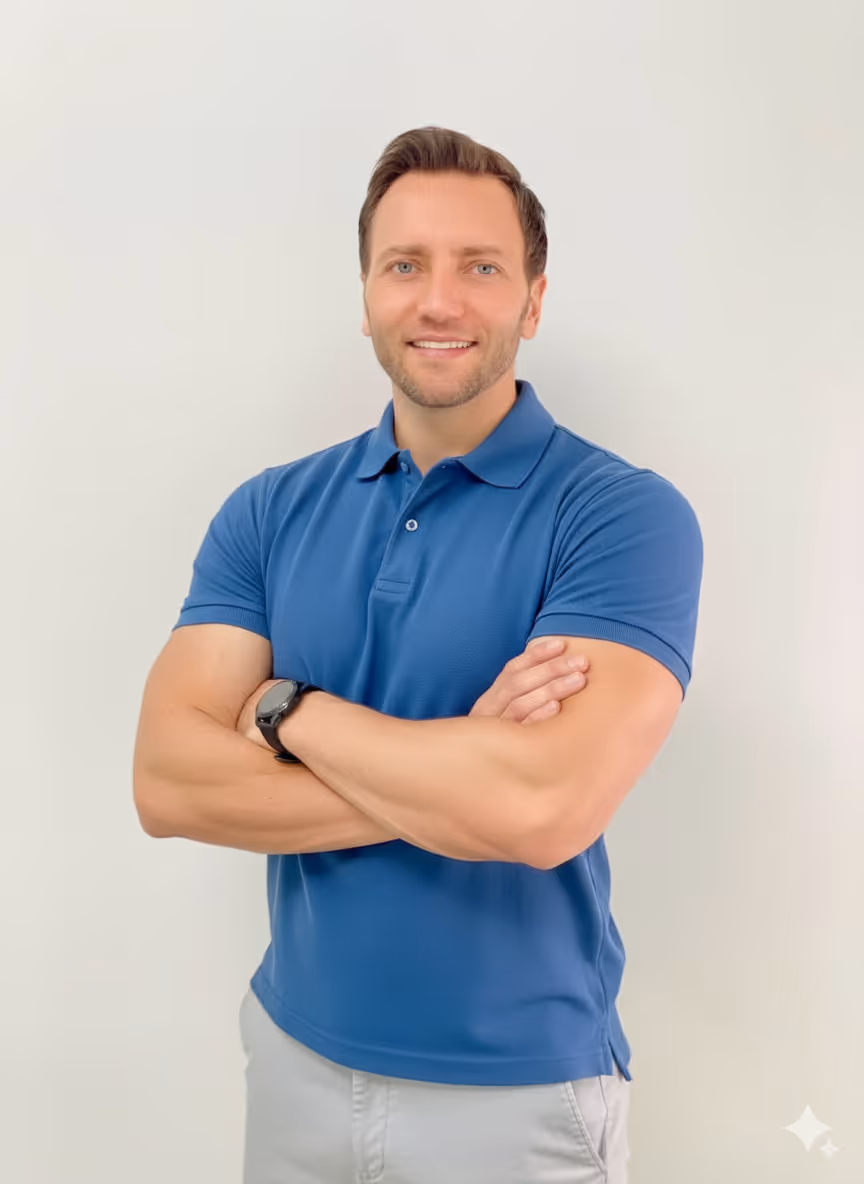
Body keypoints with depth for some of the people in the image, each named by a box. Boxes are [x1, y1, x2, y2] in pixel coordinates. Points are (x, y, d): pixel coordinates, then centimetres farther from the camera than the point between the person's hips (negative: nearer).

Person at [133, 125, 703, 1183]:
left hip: (521, 1092, -3)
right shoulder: (268, 511, -3)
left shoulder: (626, 515, -16)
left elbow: (544, 807, -28)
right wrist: (460, 773, -22)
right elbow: (166, 782, -13)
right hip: (295, 1054, 3)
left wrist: (288, 709, -16)